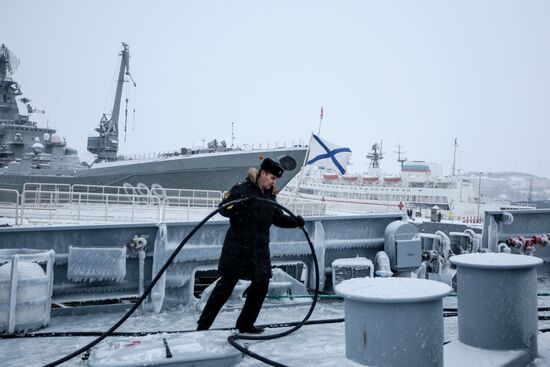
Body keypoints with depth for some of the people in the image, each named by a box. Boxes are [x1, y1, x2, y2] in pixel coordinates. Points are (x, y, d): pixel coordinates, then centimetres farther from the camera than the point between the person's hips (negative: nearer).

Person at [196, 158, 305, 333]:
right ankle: (203, 324, 12)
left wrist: (295, 221, 3)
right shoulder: (242, 189, -10)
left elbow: (278, 218, 18)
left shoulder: (270, 195, 12)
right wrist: (239, 204, -32)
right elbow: (223, 208, -15)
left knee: (261, 284, 7)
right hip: (237, 247, -7)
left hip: (260, 248, 7)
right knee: (226, 285, -2)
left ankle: (246, 324, 23)